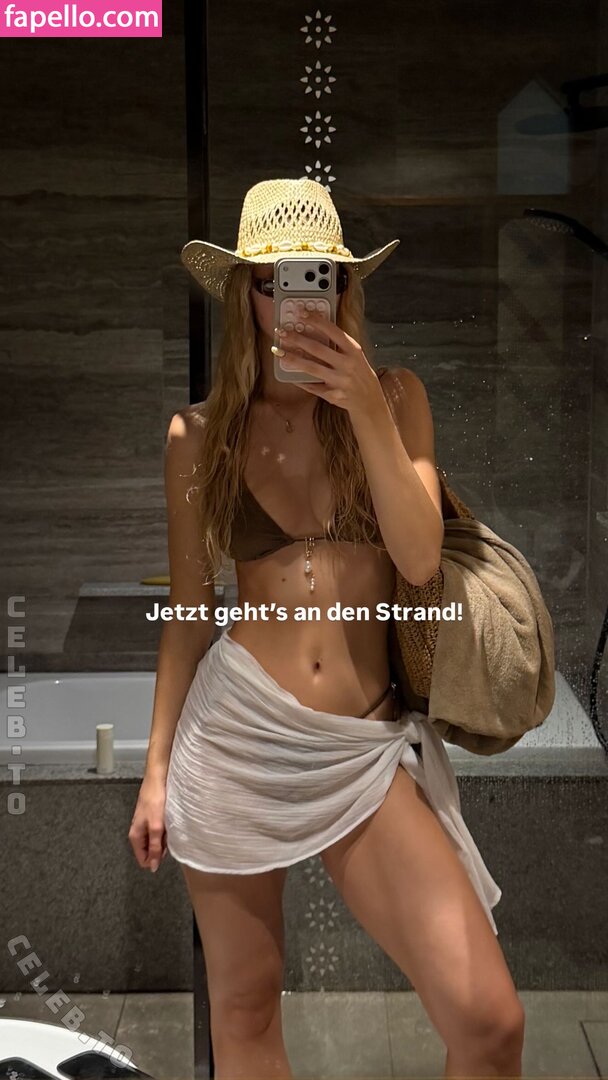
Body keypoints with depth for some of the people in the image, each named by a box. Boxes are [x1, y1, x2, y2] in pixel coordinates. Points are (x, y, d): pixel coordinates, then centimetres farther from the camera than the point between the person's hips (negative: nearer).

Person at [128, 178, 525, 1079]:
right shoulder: (198, 434, 3)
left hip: (364, 750, 0)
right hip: (232, 735, 1)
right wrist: (157, 768, 8)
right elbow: (188, 610, 7)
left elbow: (420, 560, -9)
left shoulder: (394, 397, 3)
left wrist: (366, 410, -17)